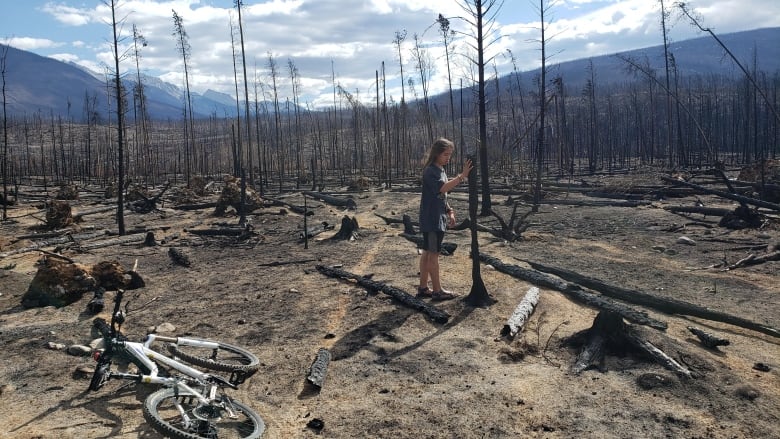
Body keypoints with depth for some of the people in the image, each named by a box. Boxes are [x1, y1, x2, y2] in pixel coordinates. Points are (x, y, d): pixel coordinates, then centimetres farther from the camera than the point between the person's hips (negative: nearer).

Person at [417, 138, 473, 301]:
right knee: (433, 254, -2)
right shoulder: (430, 171, -16)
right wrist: (462, 176, -36)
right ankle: (437, 291, 5)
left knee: (427, 252, 13)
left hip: (438, 219, 9)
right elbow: (443, 188, -33)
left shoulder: (441, 170, 13)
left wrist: (450, 211, 12)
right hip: (431, 220, -9)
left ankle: (423, 287, 20)